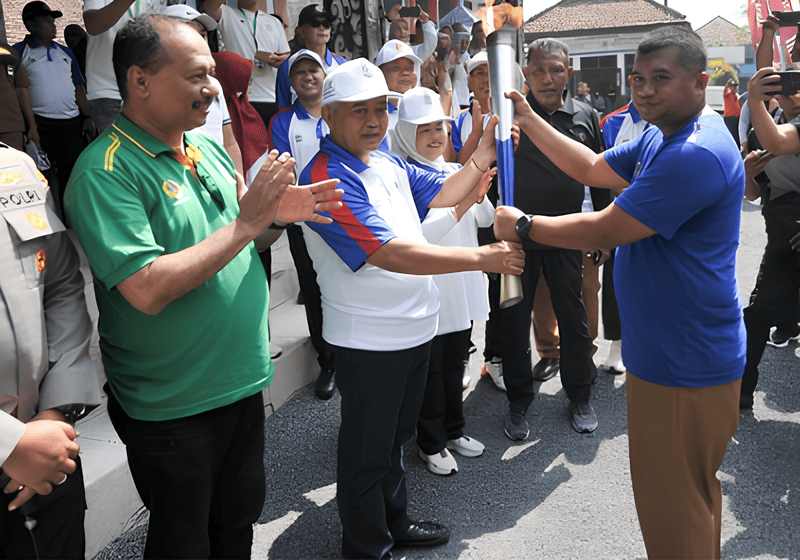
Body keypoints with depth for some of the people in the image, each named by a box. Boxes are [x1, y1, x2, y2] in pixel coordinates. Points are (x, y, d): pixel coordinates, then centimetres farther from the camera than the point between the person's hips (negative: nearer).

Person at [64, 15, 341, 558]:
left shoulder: (209, 147, 4)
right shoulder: (105, 171, -19)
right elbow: (147, 290, -28)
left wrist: (277, 216, -8)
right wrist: (247, 222, -25)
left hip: (242, 381, 7)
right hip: (171, 406, -6)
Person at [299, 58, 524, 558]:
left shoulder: (385, 160, 6)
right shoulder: (327, 178, -22)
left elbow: (442, 194, 15)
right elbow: (390, 254, -30)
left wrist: (485, 154, 0)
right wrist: (482, 258, -28)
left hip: (414, 327, 9)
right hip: (369, 340, -9)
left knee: (395, 436, 24)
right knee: (367, 448, 9)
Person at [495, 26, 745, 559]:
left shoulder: (696, 155, -26)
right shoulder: (660, 138, 9)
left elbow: (604, 231, -24)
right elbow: (592, 169, 15)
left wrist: (522, 226, -11)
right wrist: (527, 118, 9)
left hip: (683, 365, -11)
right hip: (674, 352, 11)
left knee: (673, 502, 5)